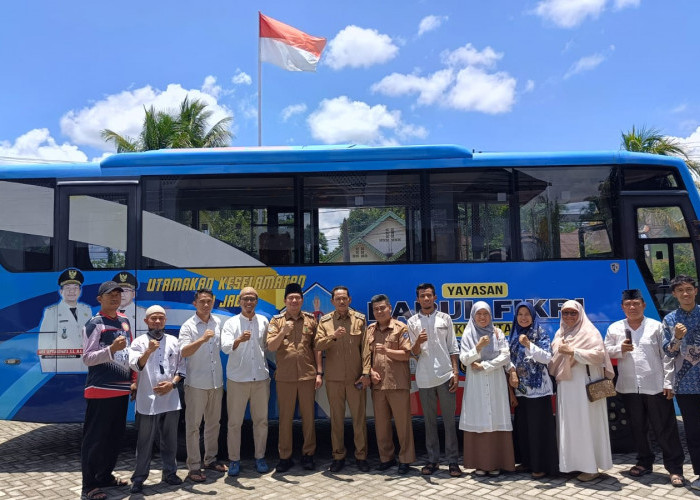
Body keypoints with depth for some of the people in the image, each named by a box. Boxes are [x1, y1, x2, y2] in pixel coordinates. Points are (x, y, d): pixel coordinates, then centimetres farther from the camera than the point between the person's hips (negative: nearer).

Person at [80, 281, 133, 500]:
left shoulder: (124, 321, 11)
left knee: (115, 436, 15)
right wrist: (111, 349, -28)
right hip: (101, 390, -7)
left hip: (122, 388, 7)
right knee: (94, 438, 0)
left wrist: (134, 380, 14)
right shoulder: (94, 324, -10)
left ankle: (105, 475, 30)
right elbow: (87, 358, -14)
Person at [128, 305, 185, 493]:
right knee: (145, 441, 6)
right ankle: (139, 478, 18)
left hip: (170, 399, 3)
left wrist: (172, 383, -8)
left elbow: (182, 367, 7)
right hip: (148, 400, -3)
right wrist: (148, 351, -36)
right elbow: (136, 366, -19)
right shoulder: (139, 342, -3)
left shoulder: (173, 341, 6)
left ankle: (170, 472, 28)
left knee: (170, 440, 13)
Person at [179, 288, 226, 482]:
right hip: (196, 384, -5)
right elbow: (184, 352, -21)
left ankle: (210, 459, 29)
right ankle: (194, 467, 10)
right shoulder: (188, 326, -8)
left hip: (216, 382, 5)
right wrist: (202, 339, -32)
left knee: (213, 423, 15)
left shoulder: (218, 323, 7)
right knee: (193, 425, 2)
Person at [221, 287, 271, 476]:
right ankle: (234, 460, 17)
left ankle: (260, 457, 23)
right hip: (237, 379, -2)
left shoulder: (264, 321, 6)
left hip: (261, 378, 2)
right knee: (234, 422, 4)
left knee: (261, 420, 9)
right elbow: (225, 347, -16)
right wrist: (239, 339, -35)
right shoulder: (231, 323, -2)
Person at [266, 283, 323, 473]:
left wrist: (319, 372, 1)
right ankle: (285, 456, 18)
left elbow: (317, 347, 6)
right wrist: (282, 332, -23)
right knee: (285, 417, 7)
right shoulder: (276, 320, 3)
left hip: (308, 375, 1)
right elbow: (271, 347, -6)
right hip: (285, 376, -1)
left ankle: (308, 454, 21)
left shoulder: (311, 319, 6)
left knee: (308, 416, 8)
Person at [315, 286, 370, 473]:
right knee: (336, 419, 8)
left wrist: (366, 373, -6)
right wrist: (333, 336, -23)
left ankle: (361, 456, 18)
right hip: (334, 378, 1)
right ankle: (338, 456, 20)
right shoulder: (324, 321, 4)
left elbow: (365, 347, 0)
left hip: (356, 377, 0)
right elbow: (317, 345, -6)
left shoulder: (360, 319, 3)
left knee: (359, 417, 4)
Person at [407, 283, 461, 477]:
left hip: (445, 375, -1)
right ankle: (432, 459, 19)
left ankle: (453, 460, 11)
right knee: (430, 421, 9)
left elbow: (453, 348, 6)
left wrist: (456, 373, -2)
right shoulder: (412, 321, 4)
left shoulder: (445, 318, 5)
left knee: (449, 420, 3)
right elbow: (413, 352, 4)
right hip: (424, 378, 1)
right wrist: (418, 342, -18)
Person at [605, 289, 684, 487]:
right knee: (638, 428, 14)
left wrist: (668, 382, -6)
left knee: (665, 428, 1)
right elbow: (606, 351, 8)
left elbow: (666, 356, -1)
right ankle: (644, 462, 29)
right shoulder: (614, 328, 6)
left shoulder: (656, 326, 0)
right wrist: (620, 349, -12)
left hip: (655, 387, -3)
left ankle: (675, 468, 11)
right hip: (629, 387, 3)